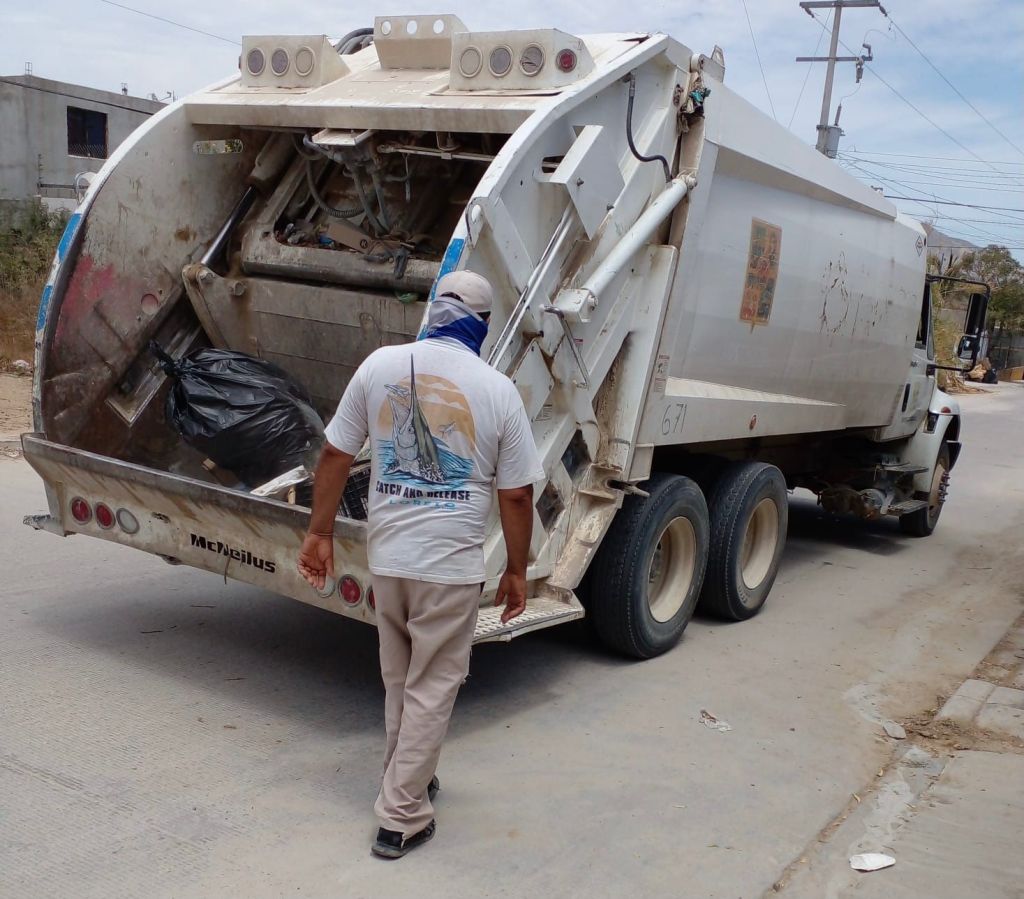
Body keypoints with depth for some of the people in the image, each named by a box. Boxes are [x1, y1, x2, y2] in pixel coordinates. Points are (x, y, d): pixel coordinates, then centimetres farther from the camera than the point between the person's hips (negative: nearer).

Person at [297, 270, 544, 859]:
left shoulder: (381, 365, -1)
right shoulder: (498, 391, -7)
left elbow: (335, 456, 1)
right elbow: (517, 495, -4)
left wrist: (320, 533, 11)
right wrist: (517, 571, 7)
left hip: (386, 556, 3)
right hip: (452, 565, -3)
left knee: (399, 681, 22)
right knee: (431, 689, 9)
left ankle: (410, 781, 39)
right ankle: (402, 819, 15)